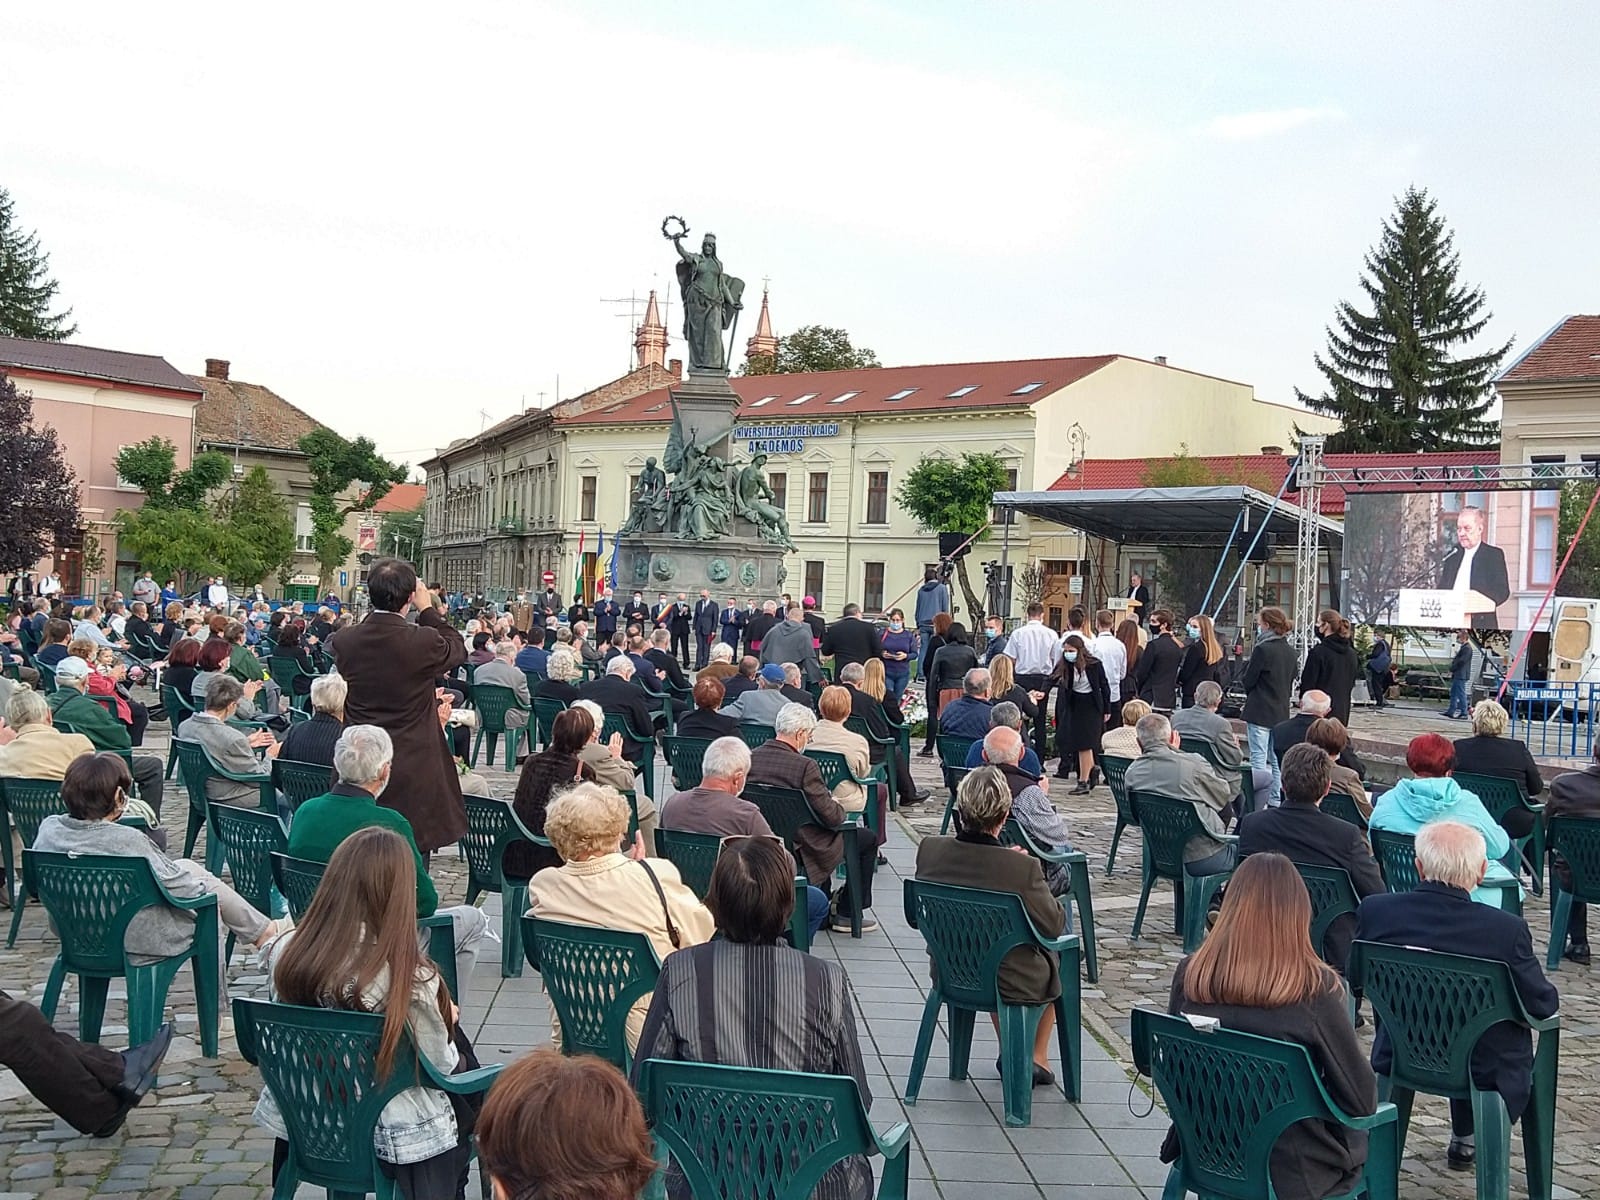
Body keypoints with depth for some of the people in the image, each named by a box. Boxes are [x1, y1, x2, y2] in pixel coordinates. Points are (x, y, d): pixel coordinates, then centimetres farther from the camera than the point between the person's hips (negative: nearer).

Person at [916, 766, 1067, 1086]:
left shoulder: (929, 849, -17)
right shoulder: (1022, 868, -30)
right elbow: (1055, 925, -15)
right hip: (1010, 984, -4)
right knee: (1057, 955, 29)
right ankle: (1038, 1058, 38)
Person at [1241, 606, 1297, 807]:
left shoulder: (1262, 649, -16)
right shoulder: (1290, 651, 7)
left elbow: (1247, 681, -11)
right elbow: (1290, 681, 14)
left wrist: (1243, 679, 9)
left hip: (1259, 712, -7)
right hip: (1281, 711, 7)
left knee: (1258, 760, -4)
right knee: (1277, 761, 13)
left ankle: (1257, 804, -4)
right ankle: (1275, 803, 17)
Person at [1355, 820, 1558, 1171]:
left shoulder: (1375, 910, -17)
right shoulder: (1507, 929, -27)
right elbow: (1543, 1005, -13)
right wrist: (1545, 995, 10)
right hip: (1483, 1071, -3)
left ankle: (1464, 1138, 45)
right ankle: (1465, 1141, 40)